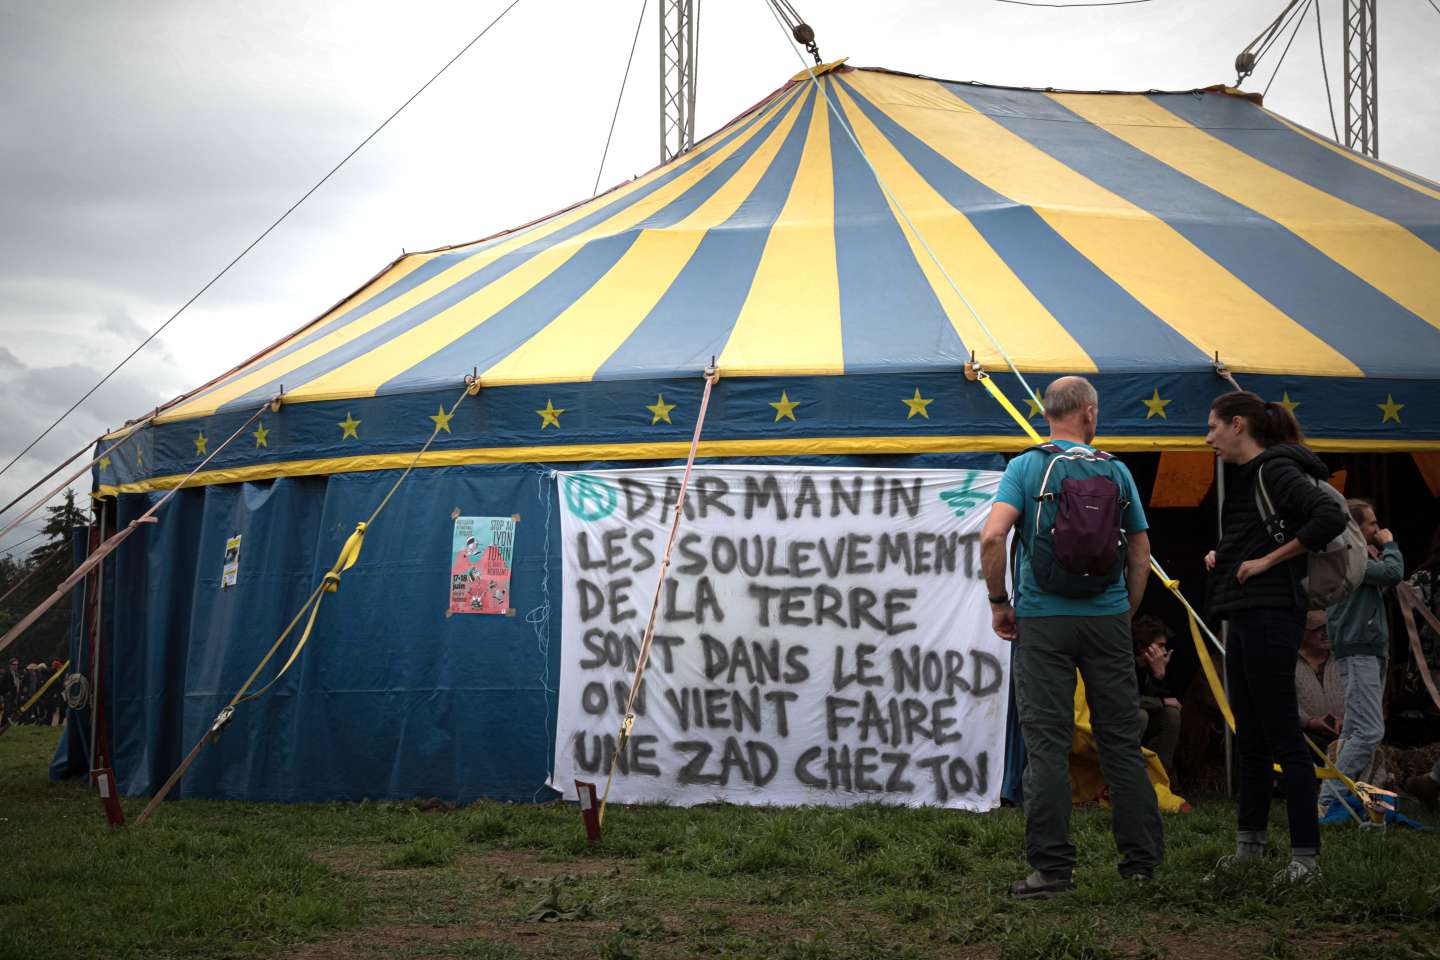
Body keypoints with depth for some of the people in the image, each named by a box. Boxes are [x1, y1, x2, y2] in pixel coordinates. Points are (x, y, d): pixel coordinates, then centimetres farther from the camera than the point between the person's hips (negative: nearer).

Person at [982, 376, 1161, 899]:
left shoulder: (1026, 467, -1)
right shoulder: (1116, 472, 6)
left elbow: (993, 536, -15)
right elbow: (1141, 556, 8)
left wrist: (999, 603, -4)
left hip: (1042, 619, -2)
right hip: (1108, 619, 2)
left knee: (1048, 743, -1)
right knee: (1121, 741, 9)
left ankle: (1052, 866, -3)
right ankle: (1141, 859, 14)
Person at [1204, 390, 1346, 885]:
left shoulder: (1277, 471, -12)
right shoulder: (1245, 476, 16)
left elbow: (1330, 516, -27)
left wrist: (1269, 559, -20)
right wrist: (1222, 557, 11)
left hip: (1270, 616, -10)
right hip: (1245, 617, 10)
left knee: (1283, 737, -7)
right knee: (1250, 738, 16)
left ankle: (1306, 856, -3)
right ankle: (1249, 844, 26)